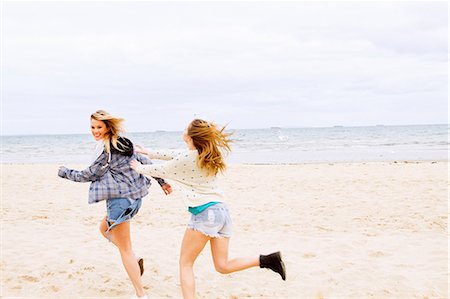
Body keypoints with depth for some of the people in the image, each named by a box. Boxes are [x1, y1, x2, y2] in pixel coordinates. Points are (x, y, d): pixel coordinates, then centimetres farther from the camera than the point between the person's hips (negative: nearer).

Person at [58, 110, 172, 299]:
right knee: (104, 228, 28)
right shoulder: (123, 142, 10)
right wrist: (162, 181, 20)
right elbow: (145, 162, 14)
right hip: (134, 195, 9)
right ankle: (135, 261, 20)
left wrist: (65, 173, 9)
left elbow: (89, 175, -7)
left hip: (121, 199, -9)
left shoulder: (106, 150, -17)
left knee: (125, 249, 0)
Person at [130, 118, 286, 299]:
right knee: (223, 266, 10)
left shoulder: (185, 159, -12)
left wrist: (139, 168, 23)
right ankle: (266, 260, -5)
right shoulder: (205, 154, 11)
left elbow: (160, 171, 4)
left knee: (185, 264, 6)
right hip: (221, 209, 8)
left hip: (205, 212, -8)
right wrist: (150, 153, 32)